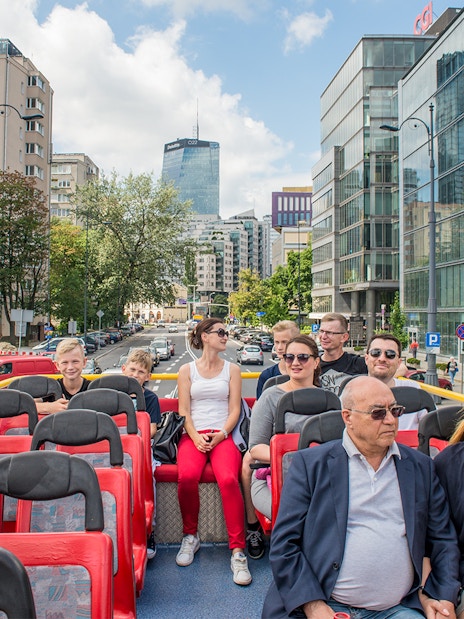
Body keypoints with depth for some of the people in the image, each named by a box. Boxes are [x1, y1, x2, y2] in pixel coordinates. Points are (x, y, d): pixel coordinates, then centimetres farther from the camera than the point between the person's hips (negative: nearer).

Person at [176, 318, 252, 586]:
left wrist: (219, 436, -8)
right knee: (187, 476, -30)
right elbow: (184, 410, 7)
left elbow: (234, 410, 8)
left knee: (228, 479, -30)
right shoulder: (187, 370, 14)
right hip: (193, 435, 0)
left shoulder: (232, 369, 15)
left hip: (223, 435, 0)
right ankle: (190, 536, -4)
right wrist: (196, 437, -10)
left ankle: (238, 551, -20)